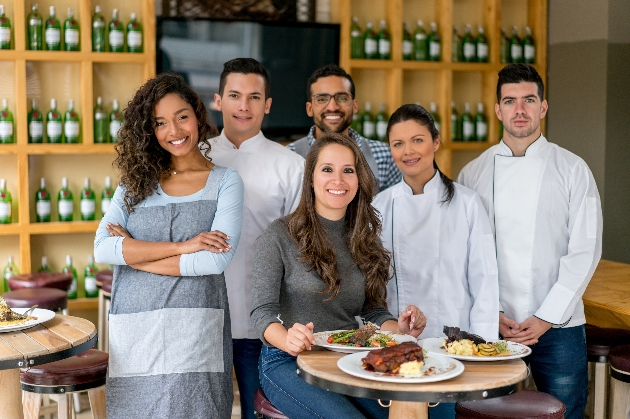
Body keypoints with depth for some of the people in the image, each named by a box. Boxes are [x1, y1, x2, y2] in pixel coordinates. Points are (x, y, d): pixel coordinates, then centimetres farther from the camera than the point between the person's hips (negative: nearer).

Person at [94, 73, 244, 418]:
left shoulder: (224, 181, 3)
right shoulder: (136, 182, 10)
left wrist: (133, 252, -5)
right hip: (134, 330, 3)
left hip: (194, 329, -2)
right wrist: (181, 247, -12)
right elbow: (102, 249, -4)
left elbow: (216, 260, -10)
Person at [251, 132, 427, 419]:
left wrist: (400, 329, -8)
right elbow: (262, 312, -9)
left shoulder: (365, 239, 13)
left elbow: (374, 311, 14)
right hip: (289, 363, -4)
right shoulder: (279, 236, -4)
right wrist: (288, 339, -31)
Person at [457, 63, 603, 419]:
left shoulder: (573, 170, 1)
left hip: (558, 327, -1)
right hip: (491, 327, 1)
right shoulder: (473, 174, 4)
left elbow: (585, 250, -4)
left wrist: (546, 318, -10)